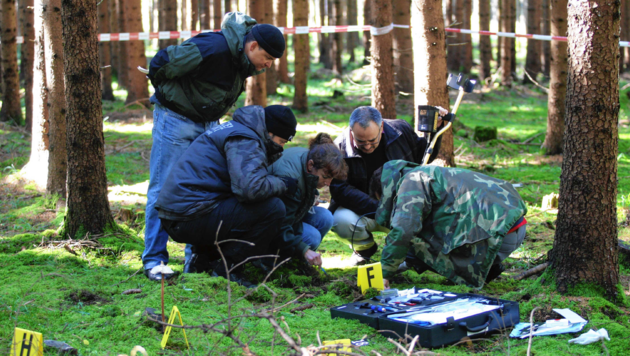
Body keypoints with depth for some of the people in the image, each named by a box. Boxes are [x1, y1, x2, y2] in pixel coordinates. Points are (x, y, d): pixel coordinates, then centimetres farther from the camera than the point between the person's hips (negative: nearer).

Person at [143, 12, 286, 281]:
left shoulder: (245, 60, -3)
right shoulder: (213, 48, -29)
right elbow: (161, 63, -21)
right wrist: (167, 94, -3)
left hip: (208, 122, 8)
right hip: (175, 118, -8)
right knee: (163, 189, -4)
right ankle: (153, 260, 2)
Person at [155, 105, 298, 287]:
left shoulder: (236, 129, 21)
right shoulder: (244, 141, -11)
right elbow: (250, 188, -26)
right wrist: (283, 184, -9)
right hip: (191, 218, -11)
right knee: (273, 209, -15)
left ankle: (201, 256, 14)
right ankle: (226, 269, -7)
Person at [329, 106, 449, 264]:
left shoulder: (400, 130, -5)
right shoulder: (340, 148, -15)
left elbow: (423, 155, 14)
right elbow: (340, 190, -22)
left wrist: (435, 129, -3)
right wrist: (379, 210, -31)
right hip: (362, 210, -2)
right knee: (341, 221, -34)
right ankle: (364, 248, 4)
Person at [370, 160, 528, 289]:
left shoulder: (411, 181, 0)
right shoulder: (428, 173, 30)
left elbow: (402, 230, -15)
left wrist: (384, 274, -6)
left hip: (496, 232, -10)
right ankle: (491, 265, 12)